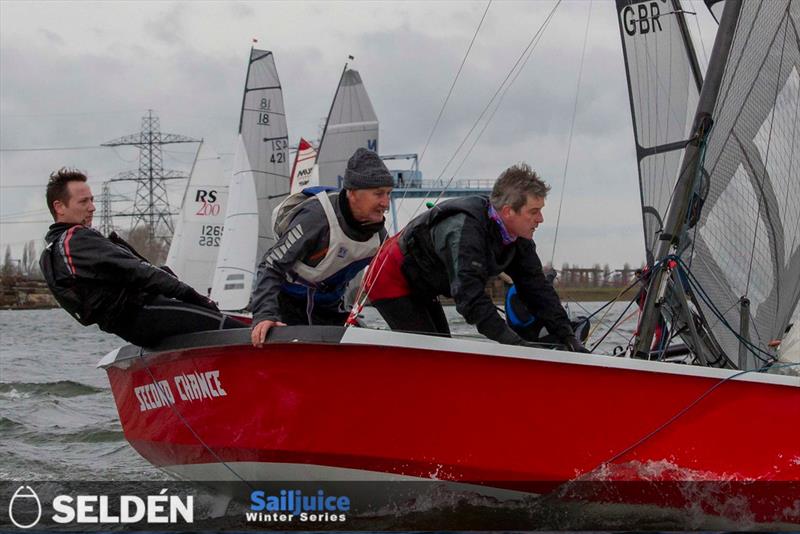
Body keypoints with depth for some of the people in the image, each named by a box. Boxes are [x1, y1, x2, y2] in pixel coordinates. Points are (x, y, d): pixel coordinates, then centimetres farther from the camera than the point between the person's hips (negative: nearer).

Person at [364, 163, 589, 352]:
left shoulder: (518, 238, -9)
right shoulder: (465, 230, -37)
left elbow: (537, 288, -6)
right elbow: (470, 295, -45)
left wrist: (567, 337, -17)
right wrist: (514, 342, -49)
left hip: (421, 291, 10)